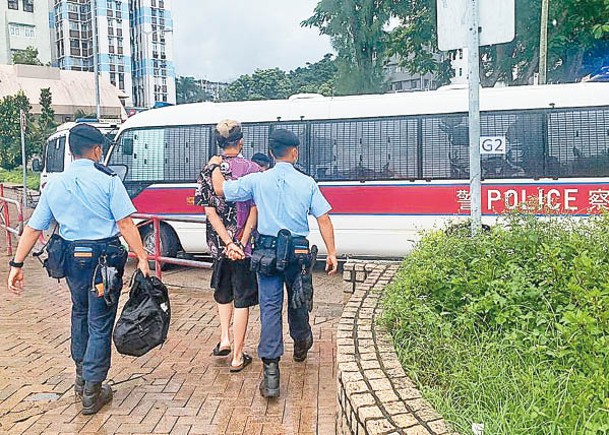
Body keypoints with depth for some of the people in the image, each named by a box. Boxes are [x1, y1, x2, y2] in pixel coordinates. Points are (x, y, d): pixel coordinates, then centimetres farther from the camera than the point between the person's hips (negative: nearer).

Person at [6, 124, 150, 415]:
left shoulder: (55, 185, 5)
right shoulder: (107, 180, -9)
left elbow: (33, 228, 6)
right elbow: (125, 223, -14)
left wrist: (17, 264, 12)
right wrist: (142, 258, -11)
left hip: (71, 258, 5)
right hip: (104, 258, -5)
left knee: (80, 314, 25)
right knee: (100, 324, 4)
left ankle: (81, 378, 38)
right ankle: (92, 393, 11)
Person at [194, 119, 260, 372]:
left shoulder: (208, 171, -2)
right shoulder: (252, 169, -8)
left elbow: (210, 211, -7)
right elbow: (255, 209, -14)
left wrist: (229, 244, -10)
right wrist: (241, 243, -14)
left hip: (218, 244, 3)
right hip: (246, 246, -2)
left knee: (223, 292, 26)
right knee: (242, 298, 6)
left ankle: (224, 339, 22)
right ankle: (237, 356, 12)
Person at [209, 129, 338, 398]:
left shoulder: (257, 180, -1)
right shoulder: (307, 183, 0)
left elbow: (220, 189, 2)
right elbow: (323, 219, -3)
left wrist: (215, 166, 20)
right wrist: (331, 253, 2)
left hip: (268, 252, -1)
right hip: (299, 252, 1)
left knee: (270, 308, 0)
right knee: (298, 302, 21)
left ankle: (271, 373, -3)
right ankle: (301, 346, 47)